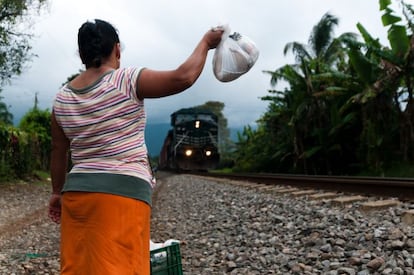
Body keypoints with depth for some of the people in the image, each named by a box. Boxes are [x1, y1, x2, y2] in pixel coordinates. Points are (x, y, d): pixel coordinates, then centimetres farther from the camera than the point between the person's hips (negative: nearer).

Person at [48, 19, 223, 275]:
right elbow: (184, 77, -13)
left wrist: (58, 191, 27)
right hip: (122, 192, -6)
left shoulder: (62, 97, 8)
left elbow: (58, 151, 15)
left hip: (78, 192, 6)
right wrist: (206, 42, 3)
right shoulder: (126, 82, -9)